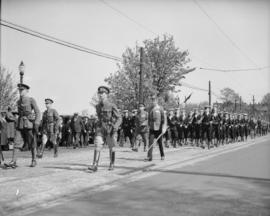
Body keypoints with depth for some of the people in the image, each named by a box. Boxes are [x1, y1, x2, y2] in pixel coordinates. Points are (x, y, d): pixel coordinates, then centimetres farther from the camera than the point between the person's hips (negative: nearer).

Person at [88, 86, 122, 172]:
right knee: (97, 145, -11)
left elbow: (119, 118, -9)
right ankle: (95, 166, -17)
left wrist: (115, 128, -22)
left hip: (110, 129, -4)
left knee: (111, 148, 8)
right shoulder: (98, 106, 7)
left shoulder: (112, 106, -10)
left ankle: (112, 164, 25)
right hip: (100, 129, 4)